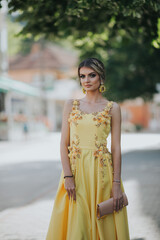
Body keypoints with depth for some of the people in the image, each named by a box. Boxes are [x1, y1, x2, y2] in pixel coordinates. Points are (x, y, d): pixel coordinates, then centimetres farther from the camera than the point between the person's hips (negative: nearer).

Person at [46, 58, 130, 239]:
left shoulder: (112, 108, 3)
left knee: (103, 224, 2)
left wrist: (117, 183, -7)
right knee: (76, 224, 1)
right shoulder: (71, 105, 8)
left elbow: (116, 147, 0)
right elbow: (64, 143, 3)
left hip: (101, 170, -1)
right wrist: (68, 176, -9)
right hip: (75, 169, 1)